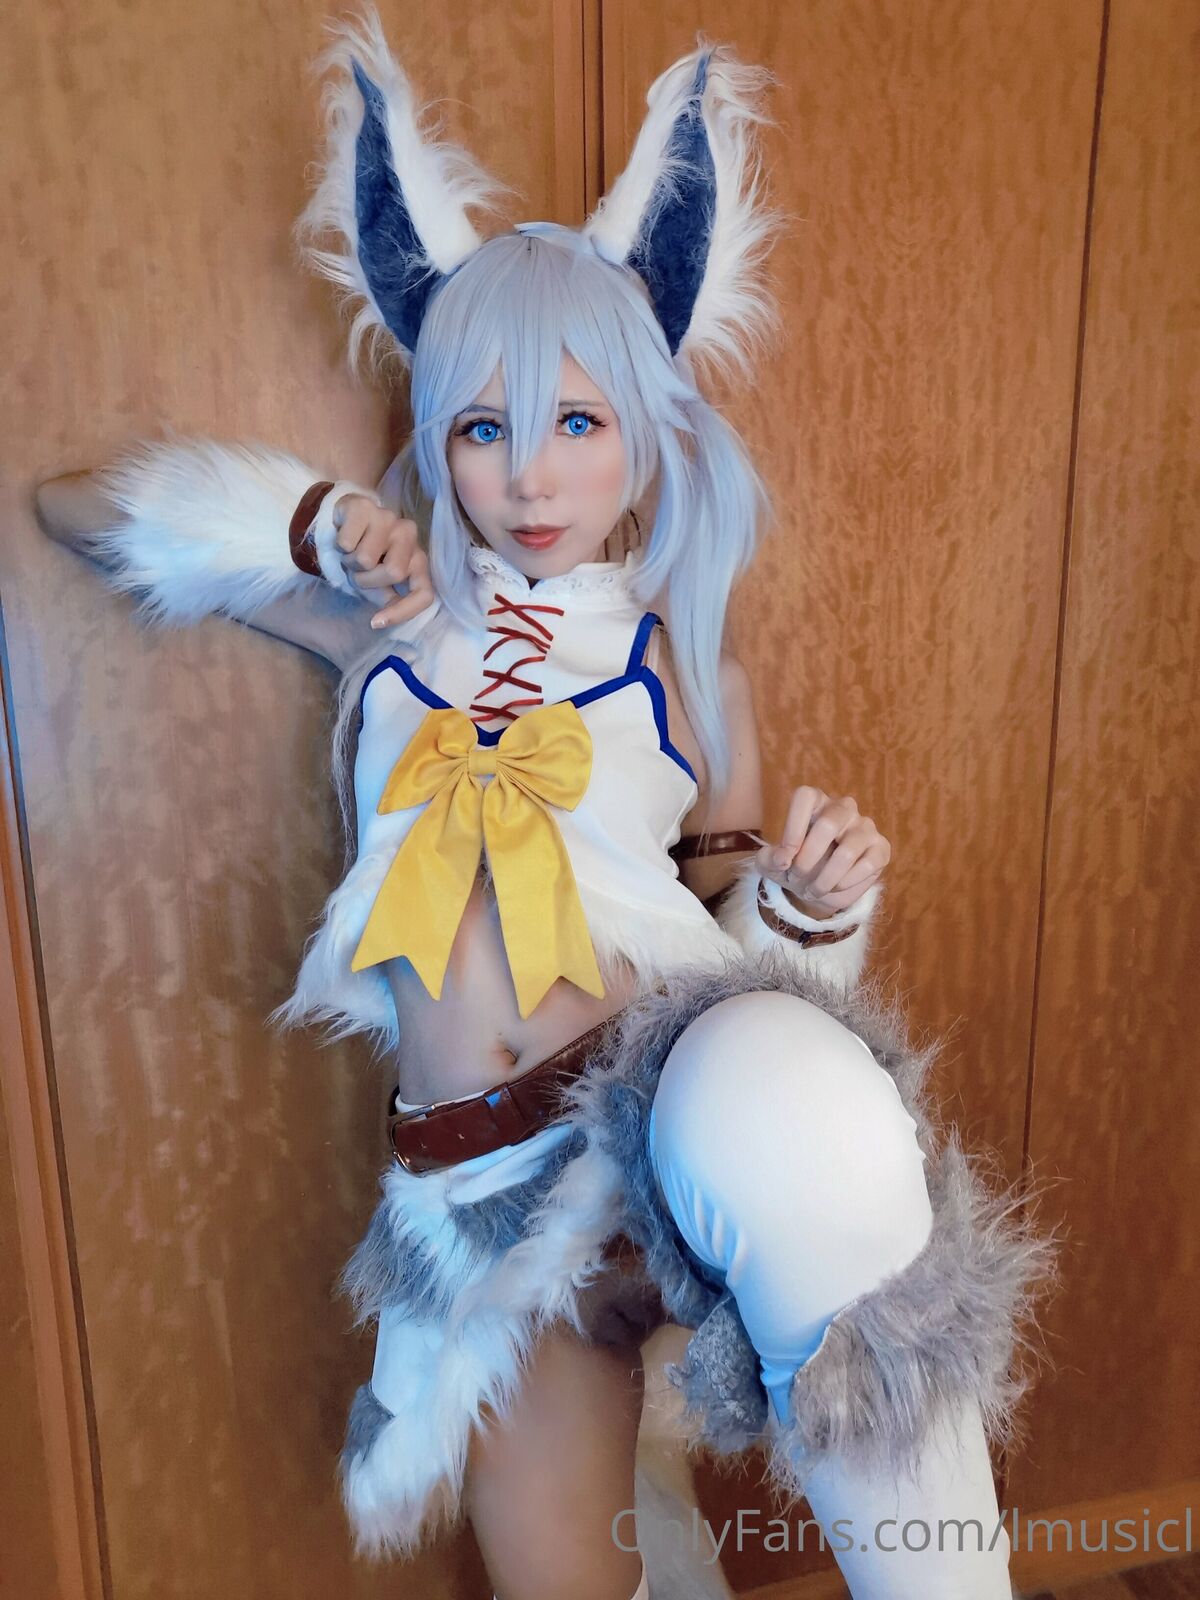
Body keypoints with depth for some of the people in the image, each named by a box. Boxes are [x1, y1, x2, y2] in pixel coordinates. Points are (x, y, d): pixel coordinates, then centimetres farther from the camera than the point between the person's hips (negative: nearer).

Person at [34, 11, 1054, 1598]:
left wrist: (814, 898, -12)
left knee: (783, 1101, -39)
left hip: (682, 1082, -2)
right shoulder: (391, 629, 9)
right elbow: (79, 500, 15)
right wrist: (313, 521, 1)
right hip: (484, 1184, 3)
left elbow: (745, 938, 11)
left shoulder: (693, 670, 7)